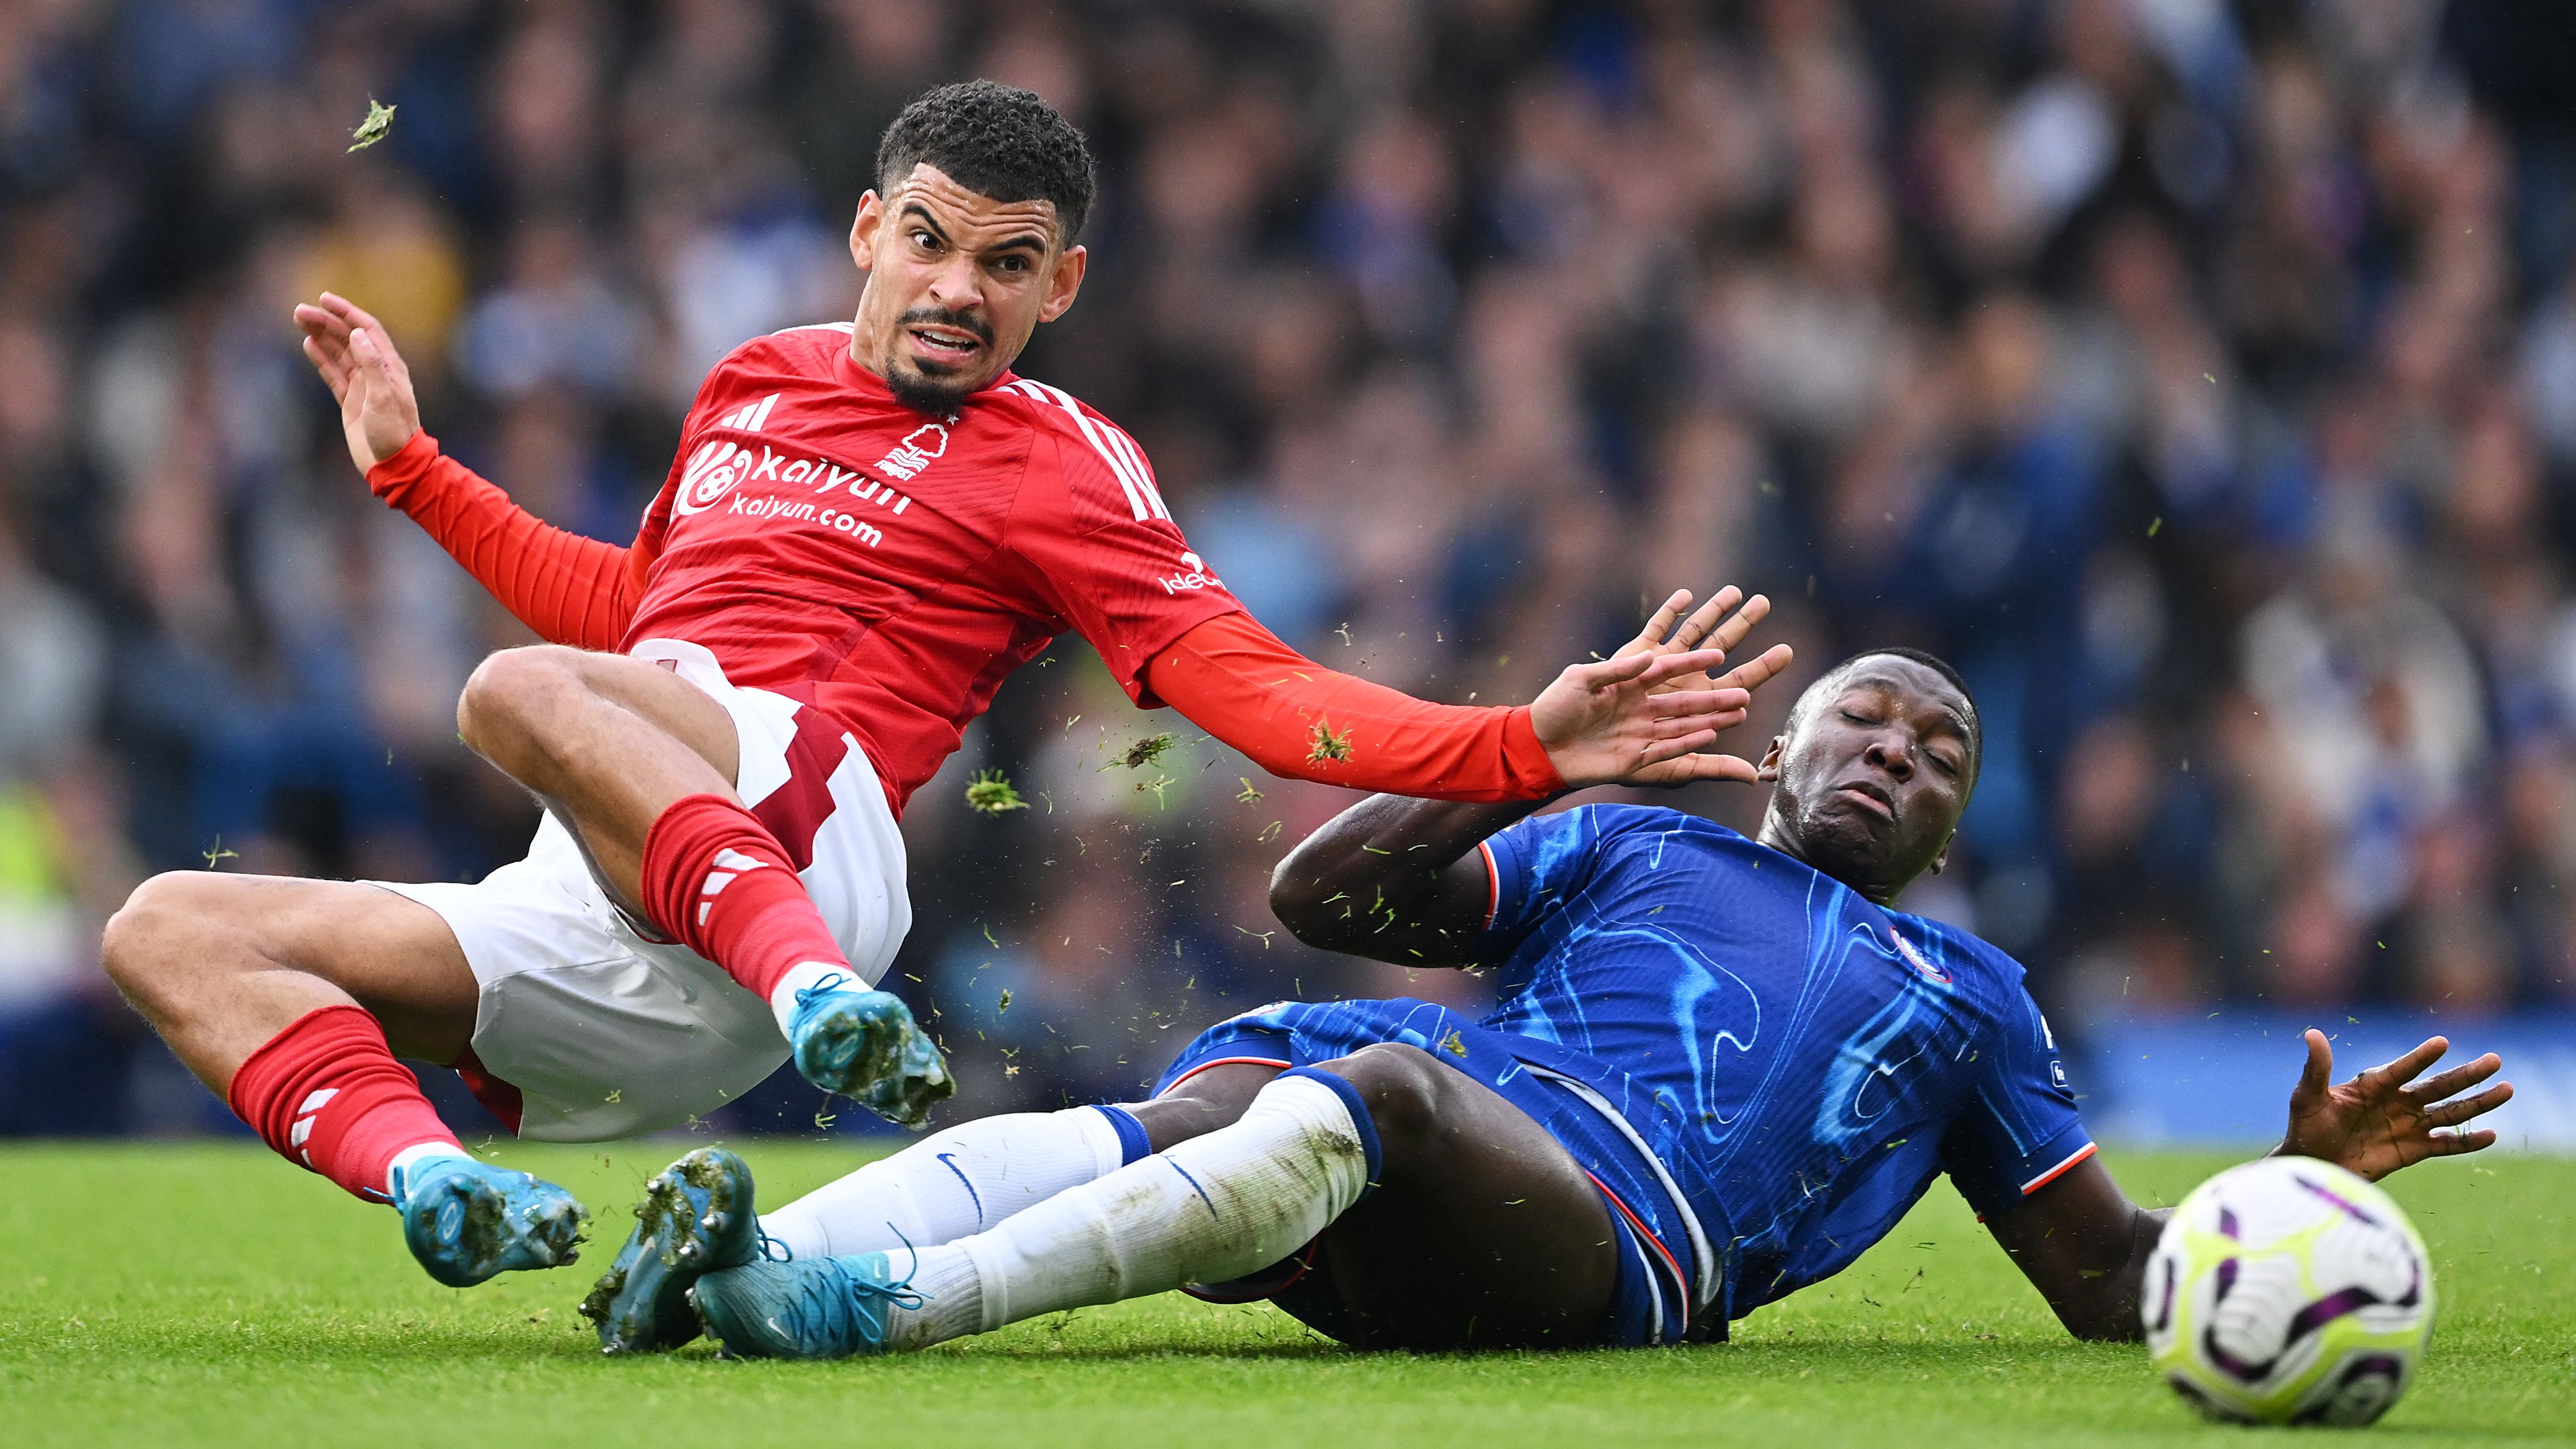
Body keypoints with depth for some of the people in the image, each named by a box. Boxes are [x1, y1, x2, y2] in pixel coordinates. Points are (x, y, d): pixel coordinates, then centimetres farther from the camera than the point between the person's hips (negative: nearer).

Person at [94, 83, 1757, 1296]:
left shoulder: (1055, 460, 8)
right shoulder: (755, 385, 28)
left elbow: (1254, 689, -1)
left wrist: (1524, 748, -14)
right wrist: (414, 467, 44)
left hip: (796, 808, -7)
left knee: (525, 693, -35)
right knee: (172, 930, -8)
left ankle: (815, 987, -50)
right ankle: (438, 1184, -33)